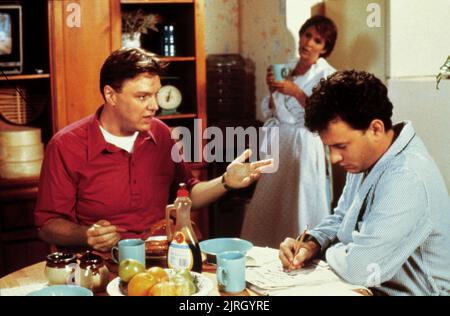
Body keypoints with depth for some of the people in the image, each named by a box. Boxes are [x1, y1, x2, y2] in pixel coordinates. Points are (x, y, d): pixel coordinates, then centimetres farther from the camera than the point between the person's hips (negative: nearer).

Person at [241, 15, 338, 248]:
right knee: (267, 209, 8)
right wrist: (272, 90, -3)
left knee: (300, 209, -4)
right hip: (279, 144, 6)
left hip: (305, 145, -6)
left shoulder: (327, 75, -5)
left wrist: (296, 92, -19)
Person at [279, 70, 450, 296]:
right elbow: (341, 219, 15)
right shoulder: (364, 159, 2)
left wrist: (331, 252, -10)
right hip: (366, 286, 8)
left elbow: (358, 268, -31)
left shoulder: (407, 180, -28)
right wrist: (312, 244, -4)